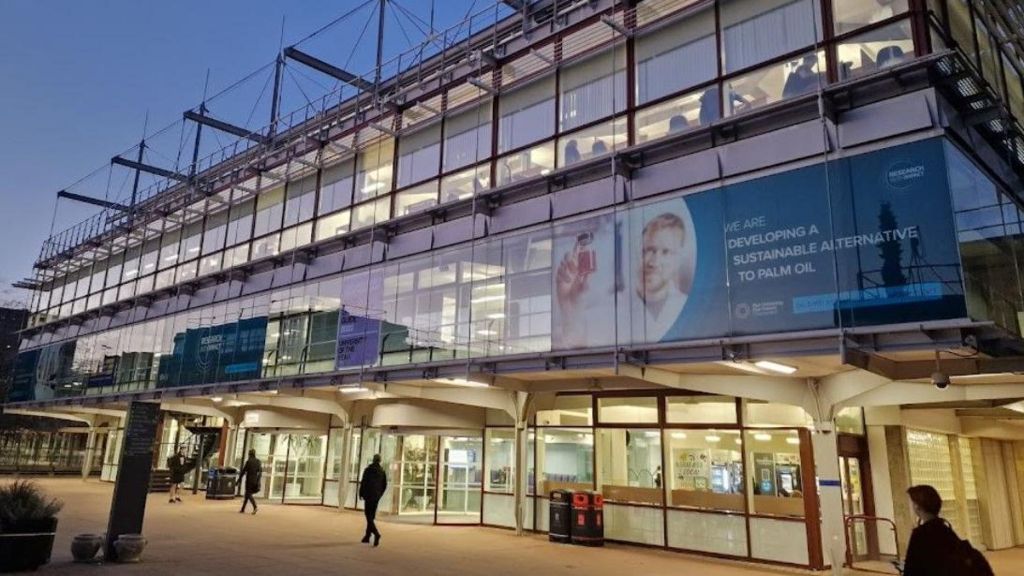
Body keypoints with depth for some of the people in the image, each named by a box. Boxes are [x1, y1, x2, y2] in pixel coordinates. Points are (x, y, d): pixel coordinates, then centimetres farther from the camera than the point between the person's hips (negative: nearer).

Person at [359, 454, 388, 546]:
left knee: (369, 516, -6)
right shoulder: (382, 471, 6)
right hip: (376, 497, 5)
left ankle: (376, 534, -26)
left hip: (368, 496, -5)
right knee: (371, 516, 15)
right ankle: (367, 536, 20)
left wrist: (361, 494, 2)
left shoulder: (368, 470, -9)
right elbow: (385, 485, 8)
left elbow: (363, 483, -10)